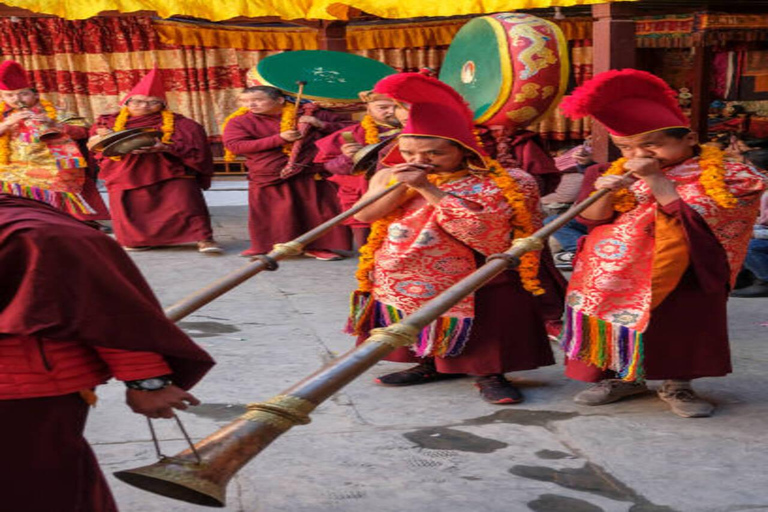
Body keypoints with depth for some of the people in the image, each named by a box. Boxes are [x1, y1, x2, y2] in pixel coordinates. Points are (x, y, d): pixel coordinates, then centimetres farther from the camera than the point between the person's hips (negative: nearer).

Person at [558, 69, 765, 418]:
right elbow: (592, 220, 5)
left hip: (683, 275, -4)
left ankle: (676, 385, 21)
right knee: (615, 321, 8)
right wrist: (606, 193, -16)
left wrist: (654, 179, -21)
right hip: (615, 271, 4)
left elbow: (692, 217, -19)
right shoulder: (620, 173, 8)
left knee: (681, 327, 2)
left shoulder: (726, 176, -8)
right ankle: (621, 377, 27)